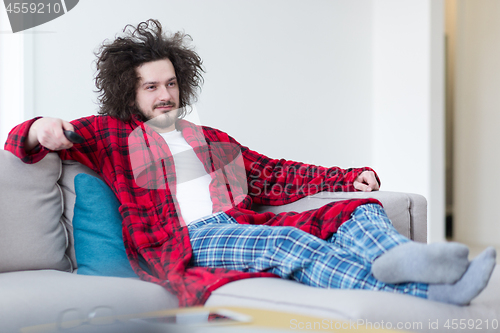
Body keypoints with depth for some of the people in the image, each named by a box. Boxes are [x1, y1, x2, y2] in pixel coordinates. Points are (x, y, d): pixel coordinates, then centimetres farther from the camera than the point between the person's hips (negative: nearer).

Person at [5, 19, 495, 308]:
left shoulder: (211, 140, 32)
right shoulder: (110, 134, 18)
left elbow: (272, 175, 29)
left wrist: (348, 177, 18)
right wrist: (40, 129, -15)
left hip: (241, 225, 6)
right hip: (182, 241, -6)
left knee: (359, 211, -14)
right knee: (287, 242, -35)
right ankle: (418, 294, -54)